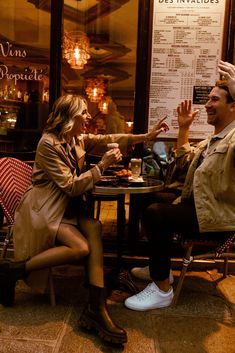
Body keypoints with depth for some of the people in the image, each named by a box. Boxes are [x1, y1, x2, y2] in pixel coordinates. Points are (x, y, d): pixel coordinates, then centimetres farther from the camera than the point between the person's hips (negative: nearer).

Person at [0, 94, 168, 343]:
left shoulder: (78, 139, 9)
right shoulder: (49, 144, -16)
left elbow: (108, 140, 11)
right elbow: (71, 186, -20)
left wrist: (146, 136, 4)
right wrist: (102, 166, -18)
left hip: (69, 206, 7)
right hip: (45, 208, -7)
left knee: (94, 228, -23)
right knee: (81, 248, -27)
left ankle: (96, 308, -25)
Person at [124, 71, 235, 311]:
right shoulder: (213, 139, 18)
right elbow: (184, 158, 31)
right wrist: (183, 128, 19)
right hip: (200, 206, 10)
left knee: (156, 214, -24)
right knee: (153, 203, 16)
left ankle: (162, 289, -10)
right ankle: (159, 267, 24)